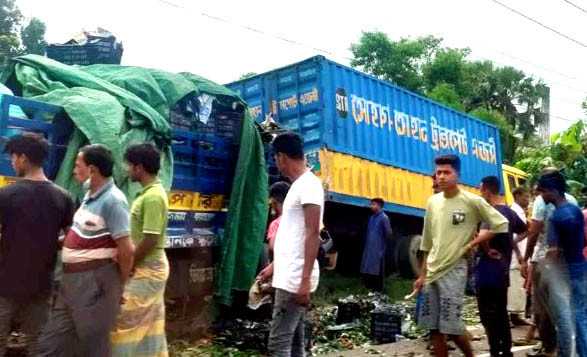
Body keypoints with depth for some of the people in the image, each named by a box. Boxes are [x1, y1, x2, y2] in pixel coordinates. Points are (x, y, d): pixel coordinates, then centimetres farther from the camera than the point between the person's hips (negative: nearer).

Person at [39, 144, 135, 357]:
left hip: (94, 280, -9)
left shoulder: (112, 200, -20)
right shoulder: (90, 195, 9)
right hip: (72, 278, 9)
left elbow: (126, 250, -21)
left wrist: (120, 284, -10)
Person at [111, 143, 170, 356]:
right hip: (150, 267, 10)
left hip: (147, 268, -10)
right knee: (150, 323, 16)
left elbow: (150, 239, -23)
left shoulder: (153, 196, -21)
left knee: (128, 321, -2)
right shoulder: (149, 193, 10)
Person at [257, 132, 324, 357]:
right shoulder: (298, 186, 16)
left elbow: (312, 234, -20)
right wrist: (274, 266, 25)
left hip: (295, 280, -10)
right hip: (290, 277, 10)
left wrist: (306, 279, -23)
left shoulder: (309, 185, -13)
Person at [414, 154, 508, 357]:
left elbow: (501, 225, -6)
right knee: (434, 328, 7)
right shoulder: (432, 202, 8)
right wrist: (422, 275, 13)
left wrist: (472, 243, -9)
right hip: (431, 272, 5)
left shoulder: (472, 201, -7)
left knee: (451, 327, -5)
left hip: (453, 271, -5)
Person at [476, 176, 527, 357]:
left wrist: (487, 251, -19)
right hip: (503, 270, 9)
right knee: (502, 314, 17)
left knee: (489, 316, -1)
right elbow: (525, 231, 28)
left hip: (489, 271, -9)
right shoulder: (509, 212, 10)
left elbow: (482, 235, -35)